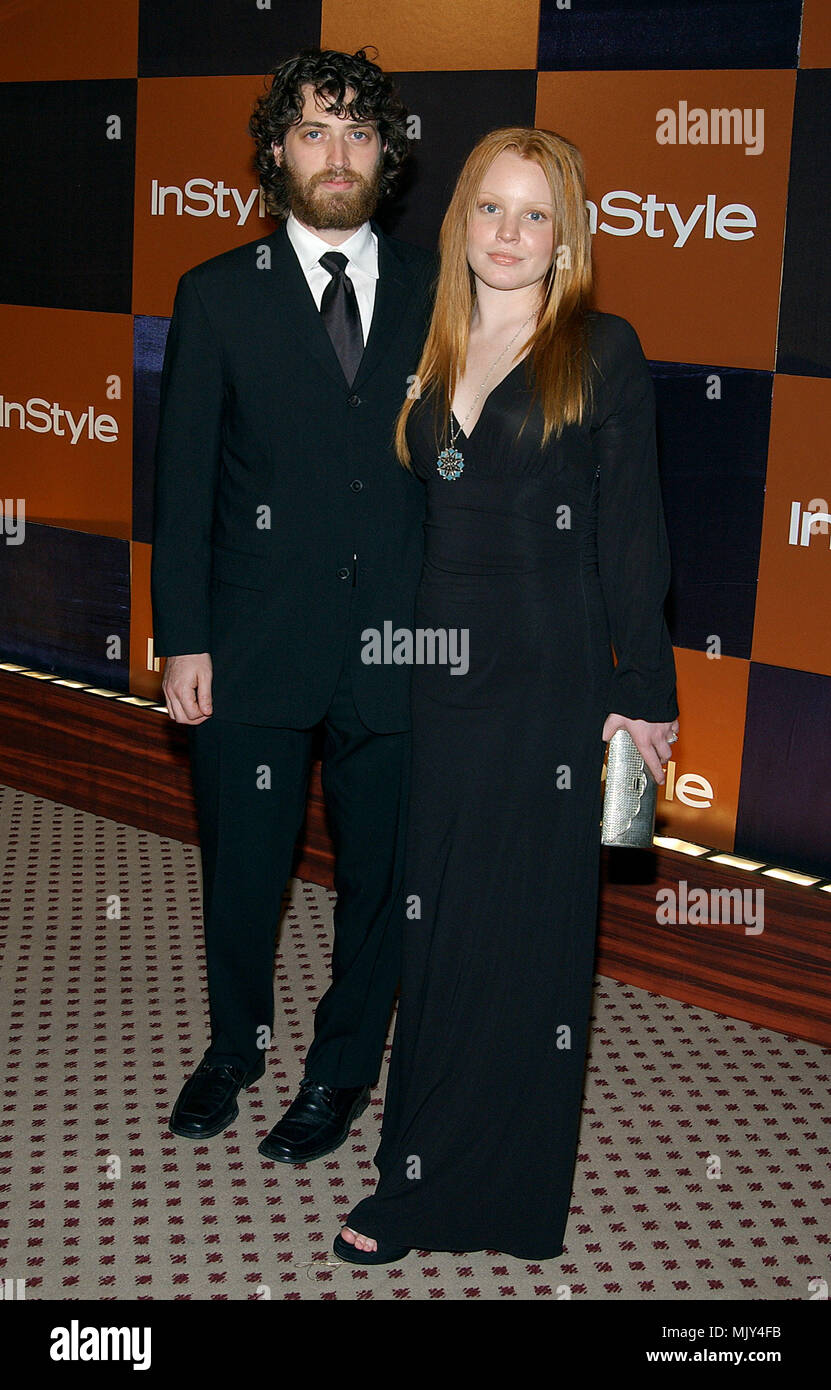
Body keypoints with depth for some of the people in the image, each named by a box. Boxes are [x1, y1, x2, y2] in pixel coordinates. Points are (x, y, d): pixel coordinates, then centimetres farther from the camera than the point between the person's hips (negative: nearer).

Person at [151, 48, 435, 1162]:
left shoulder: (436, 295, 4)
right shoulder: (217, 296, 1)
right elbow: (184, 482, 1)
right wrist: (183, 641, -4)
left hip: (396, 651, 1)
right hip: (254, 650, 0)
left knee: (381, 878, 12)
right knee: (242, 872, 14)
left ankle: (343, 1069, 35)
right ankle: (236, 1046, 40)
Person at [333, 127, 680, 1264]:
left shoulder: (601, 352, -4)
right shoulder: (436, 356, 11)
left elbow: (631, 530, -6)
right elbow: (426, 516, 13)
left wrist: (642, 691, -8)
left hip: (550, 686, -5)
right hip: (441, 674, 5)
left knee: (523, 933, 3)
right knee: (437, 924, 11)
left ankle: (504, 1189, 17)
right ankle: (422, 1173, 26)